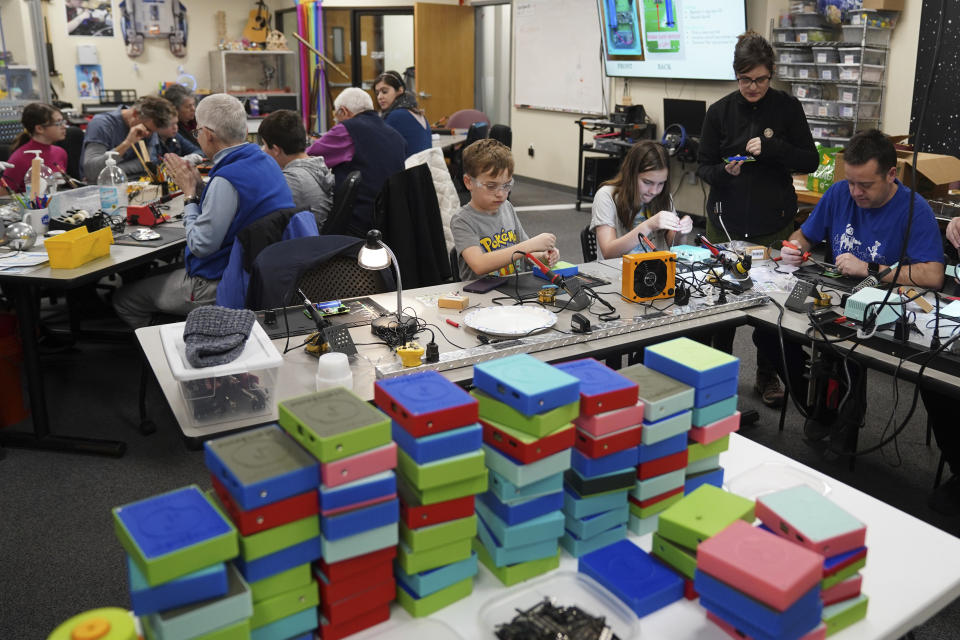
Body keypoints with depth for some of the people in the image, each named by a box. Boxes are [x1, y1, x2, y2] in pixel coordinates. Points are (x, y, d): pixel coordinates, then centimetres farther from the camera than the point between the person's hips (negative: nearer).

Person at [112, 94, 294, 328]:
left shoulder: (227, 179, -26)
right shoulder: (264, 161, 3)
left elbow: (200, 245, -20)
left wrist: (190, 193, -10)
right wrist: (199, 187, 7)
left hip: (218, 287, -10)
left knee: (123, 299, 6)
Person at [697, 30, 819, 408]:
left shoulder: (788, 108, -1)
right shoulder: (720, 112, 0)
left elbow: (810, 161, -3)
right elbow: (703, 168, 1)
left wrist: (771, 148, -19)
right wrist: (724, 171, -21)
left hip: (774, 224, 0)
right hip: (726, 221, 1)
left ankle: (767, 376, 22)